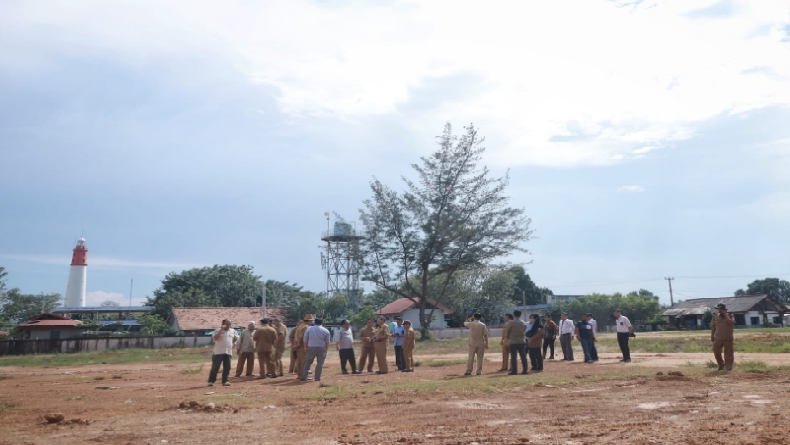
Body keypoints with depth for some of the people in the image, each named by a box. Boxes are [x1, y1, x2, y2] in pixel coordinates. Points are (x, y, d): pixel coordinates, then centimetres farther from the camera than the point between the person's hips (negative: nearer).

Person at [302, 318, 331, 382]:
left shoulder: (308, 329, 0)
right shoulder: (326, 331, 0)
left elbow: (305, 340, 0)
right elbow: (327, 342, 2)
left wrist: (306, 348, 10)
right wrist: (326, 350, 11)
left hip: (311, 348, 0)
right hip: (322, 348, 0)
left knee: (307, 362, 9)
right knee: (320, 363, 9)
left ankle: (304, 377, 3)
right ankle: (317, 378, 8)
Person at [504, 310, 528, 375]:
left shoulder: (511, 322, -10)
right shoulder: (524, 323, 5)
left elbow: (507, 332, -3)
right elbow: (524, 332, 11)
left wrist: (508, 338, 16)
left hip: (513, 342, -4)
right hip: (522, 342, 4)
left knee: (513, 357, -1)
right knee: (523, 356, 8)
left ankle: (514, 371, -2)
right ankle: (525, 370, 9)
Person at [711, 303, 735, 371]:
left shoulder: (729, 316, 0)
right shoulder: (715, 316, 6)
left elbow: (732, 323, -19)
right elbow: (713, 327, 9)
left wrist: (726, 316, -18)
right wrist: (712, 337, 6)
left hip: (728, 338, -2)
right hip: (718, 338, 2)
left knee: (728, 353, 2)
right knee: (716, 351, 0)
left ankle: (728, 367, 12)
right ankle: (721, 364, 22)